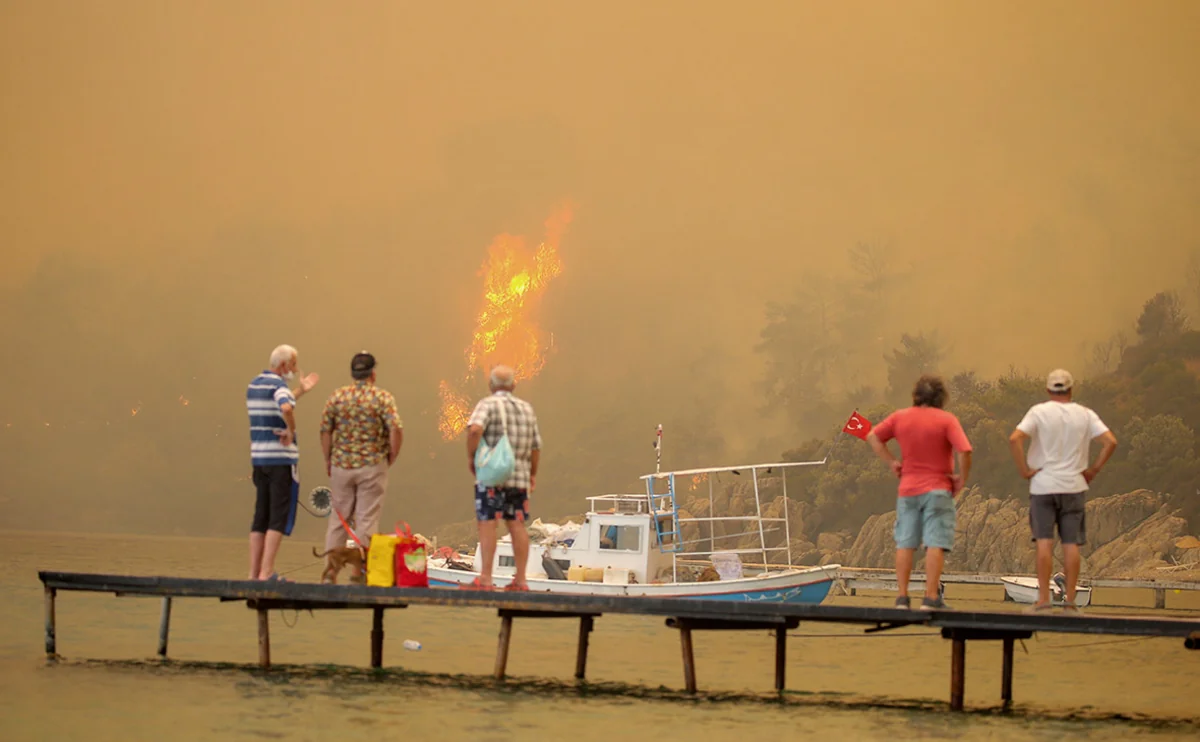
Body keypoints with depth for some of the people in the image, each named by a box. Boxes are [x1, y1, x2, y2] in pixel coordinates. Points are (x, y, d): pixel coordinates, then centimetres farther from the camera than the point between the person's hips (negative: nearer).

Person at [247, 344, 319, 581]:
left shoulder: (254, 385, 14)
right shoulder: (278, 385, -13)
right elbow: (286, 409, -34)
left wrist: (300, 391, 29)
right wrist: (291, 430, -17)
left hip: (258, 457, 8)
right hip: (282, 459, -8)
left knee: (261, 517, 11)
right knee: (280, 517, -5)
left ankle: (255, 572, 10)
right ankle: (266, 573, -9)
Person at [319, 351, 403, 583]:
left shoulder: (337, 396, 2)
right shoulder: (383, 398, -6)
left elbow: (325, 431, 2)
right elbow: (396, 430, -16)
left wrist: (328, 459, 13)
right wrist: (392, 457, -1)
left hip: (341, 465, 3)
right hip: (372, 466, -3)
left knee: (338, 518, 11)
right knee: (366, 519, 3)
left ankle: (330, 571, 8)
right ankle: (359, 571, 2)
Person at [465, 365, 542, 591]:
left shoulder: (488, 404, -4)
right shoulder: (526, 408, 13)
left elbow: (475, 428, -23)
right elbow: (536, 446, 14)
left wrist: (471, 456, -10)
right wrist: (533, 473, 26)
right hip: (519, 476, 5)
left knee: (487, 524, -5)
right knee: (517, 525, 7)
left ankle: (485, 578, -11)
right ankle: (520, 579, 6)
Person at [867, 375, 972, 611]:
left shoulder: (900, 417, 3)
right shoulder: (947, 420, -9)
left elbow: (872, 437, 11)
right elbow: (964, 452, -19)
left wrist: (891, 462, 11)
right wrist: (962, 479, -6)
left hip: (908, 489, 4)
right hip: (938, 489, -4)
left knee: (905, 544, 8)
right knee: (935, 544, -5)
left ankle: (902, 597, 7)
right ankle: (931, 597, -10)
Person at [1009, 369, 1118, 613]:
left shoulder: (1039, 412, -3)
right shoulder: (1085, 415, 4)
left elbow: (1015, 439, -16)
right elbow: (1110, 441, -5)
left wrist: (1024, 470, -7)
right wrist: (1093, 470, 2)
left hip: (1043, 485, -2)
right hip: (1074, 486, 2)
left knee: (1044, 542, -1)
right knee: (1071, 544, 3)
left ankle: (1043, 599, -5)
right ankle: (1070, 600, 2)